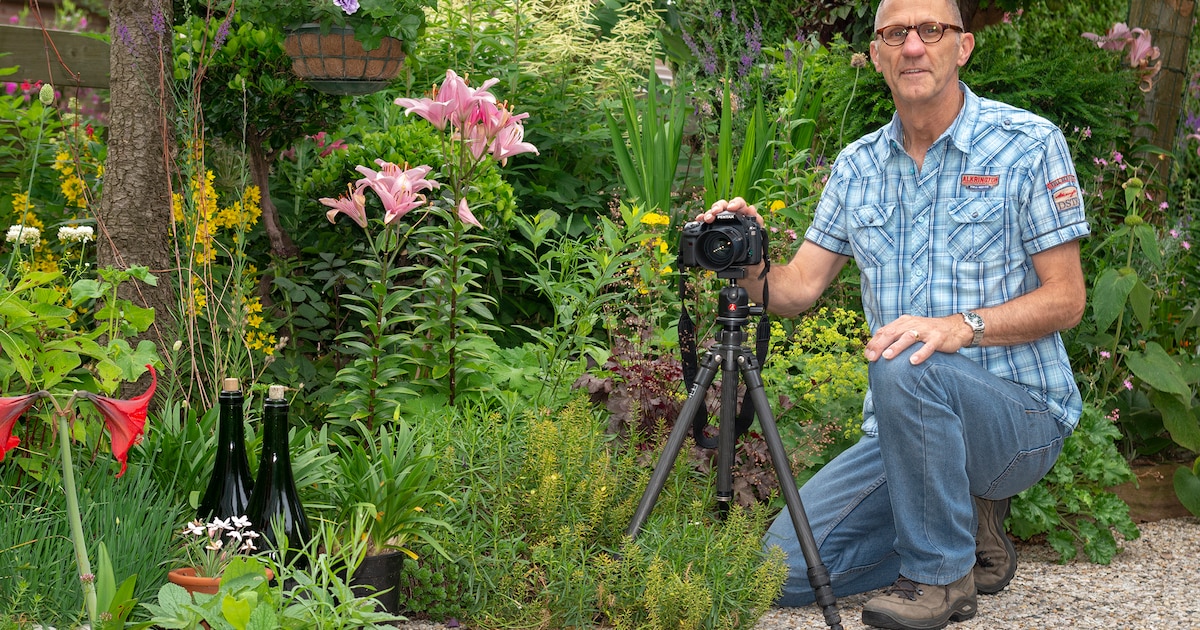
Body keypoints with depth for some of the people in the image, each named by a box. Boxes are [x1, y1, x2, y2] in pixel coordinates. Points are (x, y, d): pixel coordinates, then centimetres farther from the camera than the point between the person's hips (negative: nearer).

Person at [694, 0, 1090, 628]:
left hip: (1020, 413, -5)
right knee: (786, 568, -8)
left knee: (904, 367, -37)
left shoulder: (1029, 144, -7)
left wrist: (962, 326, -26)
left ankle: (941, 574, -15)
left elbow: (1066, 298, -9)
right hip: (904, 426, 5)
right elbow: (798, 289, 5)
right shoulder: (858, 165, 9)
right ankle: (970, 528, 14)